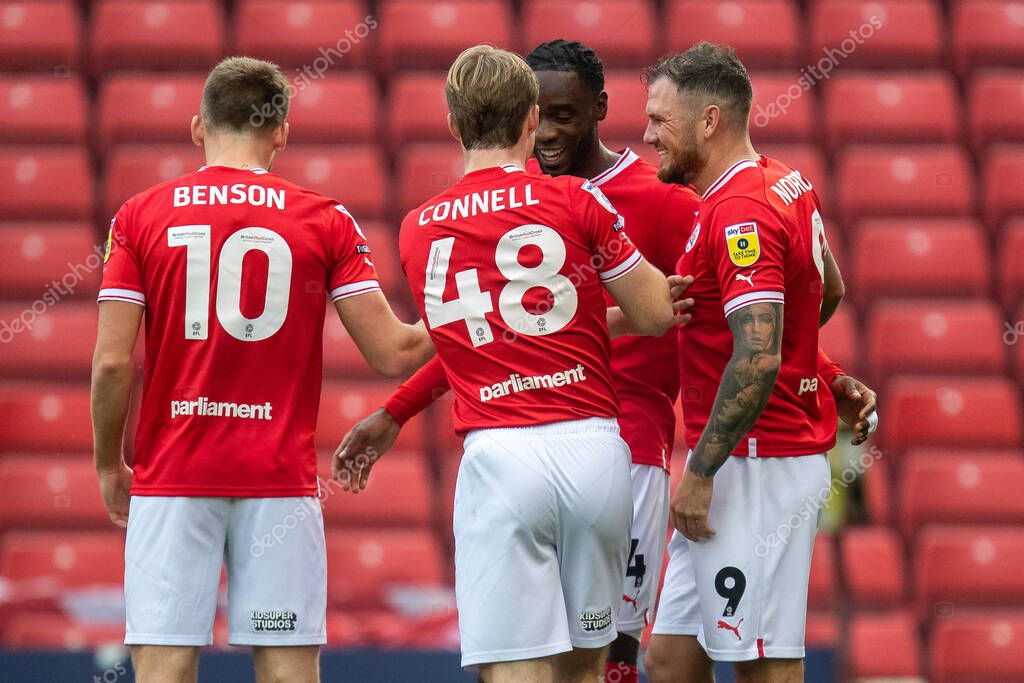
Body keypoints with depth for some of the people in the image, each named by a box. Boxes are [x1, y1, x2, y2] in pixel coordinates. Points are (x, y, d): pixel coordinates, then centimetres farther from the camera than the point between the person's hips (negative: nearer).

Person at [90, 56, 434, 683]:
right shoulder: (325, 221, 1)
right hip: (282, 478, 0)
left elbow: (113, 361, -3)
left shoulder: (141, 217, 1)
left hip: (171, 476, 0)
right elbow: (392, 353, -1)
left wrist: (109, 466, 10)